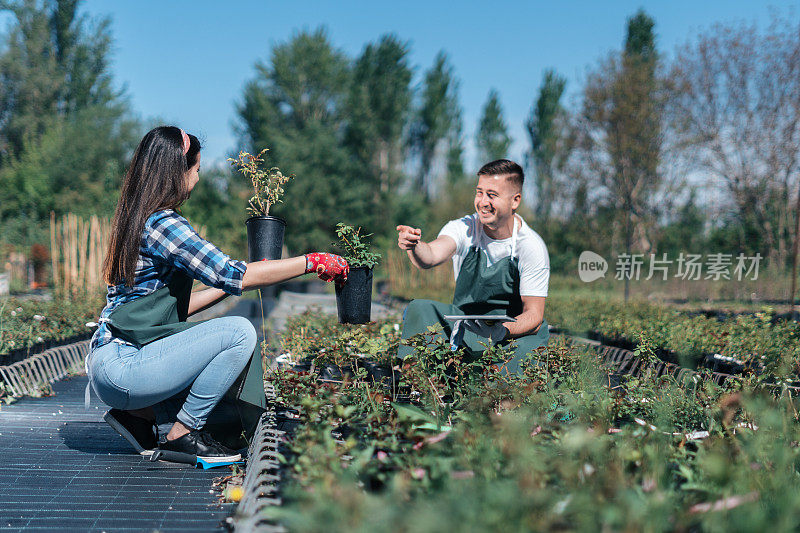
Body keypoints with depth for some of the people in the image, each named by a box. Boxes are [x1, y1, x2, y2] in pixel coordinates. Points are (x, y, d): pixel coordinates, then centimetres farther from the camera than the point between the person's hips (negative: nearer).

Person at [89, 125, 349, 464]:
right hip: (121, 367, -9)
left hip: (113, 364, 9)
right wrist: (312, 262, -10)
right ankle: (181, 435, -6)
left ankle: (139, 413, 11)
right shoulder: (162, 222, -16)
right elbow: (233, 275, -18)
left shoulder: (136, 220, 15)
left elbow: (174, 307, 19)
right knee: (239, 332, -16)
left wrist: (231, 286, 19)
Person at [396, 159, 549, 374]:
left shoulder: (532, 247, -15)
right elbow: (432, 256, -32)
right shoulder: (464, 228, -10)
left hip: (516, 329, -2)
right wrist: (414, 246, -56)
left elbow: (534, 316, -16)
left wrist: (502, 331, -37)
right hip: (465, 323, 3)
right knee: (419, 308, -23)